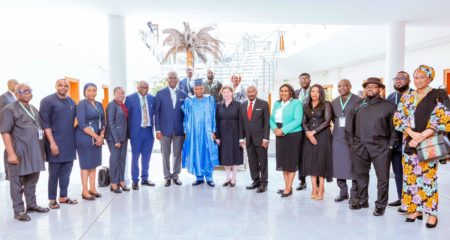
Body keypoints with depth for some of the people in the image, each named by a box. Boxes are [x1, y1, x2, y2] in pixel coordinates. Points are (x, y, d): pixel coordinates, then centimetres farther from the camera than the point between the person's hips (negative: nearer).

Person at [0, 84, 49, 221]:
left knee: (32, 180, 15)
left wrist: (42, 150, 18)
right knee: (17, 182, 2)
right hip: (19, 153, -7)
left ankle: (32, 205, 27)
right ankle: (18, 211, 10)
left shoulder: (34, 109, 16)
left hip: (34, 152, 7)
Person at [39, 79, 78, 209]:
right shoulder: (47, 101, -7)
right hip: (55, 143, -5)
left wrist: (74, 135, 10)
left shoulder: (72, 102, 10)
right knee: (54, 173, 4)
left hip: (70, 143, 5)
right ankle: (52, 199, 17)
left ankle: (63, 196, 23)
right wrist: (52, 142, -16)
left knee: (66, 172, 12)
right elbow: (45, 124, -11)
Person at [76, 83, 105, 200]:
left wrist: (101, 136, -4)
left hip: (98, 138, 6)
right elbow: (82, 124, -16)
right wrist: (96, 136, -16)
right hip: (85, 138, -6)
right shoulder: (82, 104, -9)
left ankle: (92, 188, 21)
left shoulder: (99, 104, 11)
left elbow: (103, 122, 11)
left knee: (94, 163, 11)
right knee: (86, 164, 0)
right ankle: (85, 191, 9)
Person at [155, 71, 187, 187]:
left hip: (179, 129, 2)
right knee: (165, 154, 6)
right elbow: (156, 112, -1)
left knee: (177, 154, 8)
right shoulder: (160, 94, 1)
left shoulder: (183, 94, 7)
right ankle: (167, 176, 18)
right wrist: (157, 129, -6)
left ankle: (175, 175, 22)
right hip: (165, 129, -1)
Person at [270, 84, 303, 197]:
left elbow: (297, 120, -15)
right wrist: (275, 129, -10)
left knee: (291, 161, 0)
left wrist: (283, 130, -19)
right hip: (280, 136, 6)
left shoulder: (296, 103, -5)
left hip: (293, 135, -6)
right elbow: (272, 119, 10)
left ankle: (289, 188, 6)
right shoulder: (277, 104, 13)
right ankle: (286, 186, 18)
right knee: (283, 161, 8)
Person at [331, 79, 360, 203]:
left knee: (353, 166, 1)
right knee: (339, 165, 7)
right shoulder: (334, 102, 12)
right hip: (338, 138, 5)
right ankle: (343, 192, 21)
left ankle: (354, 194, 13)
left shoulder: (358, 101, -6)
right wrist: (338, 126, 9)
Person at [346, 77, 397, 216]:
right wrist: (351, 141, 5)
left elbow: (394, 127, -1)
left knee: (382, 178, 4)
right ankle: (362, 200, 28)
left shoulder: (388, 106, 2)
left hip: (381, 148, -3)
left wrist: (390, 145, -6)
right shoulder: (357, 105, 10)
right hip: (359, 147, 3)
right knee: (360, 175, 13)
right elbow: (349, 125, 11)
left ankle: (380, 205, 17)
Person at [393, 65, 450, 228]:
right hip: (409, 143, 4)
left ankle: (432, 213, 9)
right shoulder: (406, 98, 11)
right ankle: (415, 210, 17)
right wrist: (413, 134, -12)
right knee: (411, 177, 5)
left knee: (428, 178, -3)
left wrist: (421, 137, -16)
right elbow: (398, 119, 5)